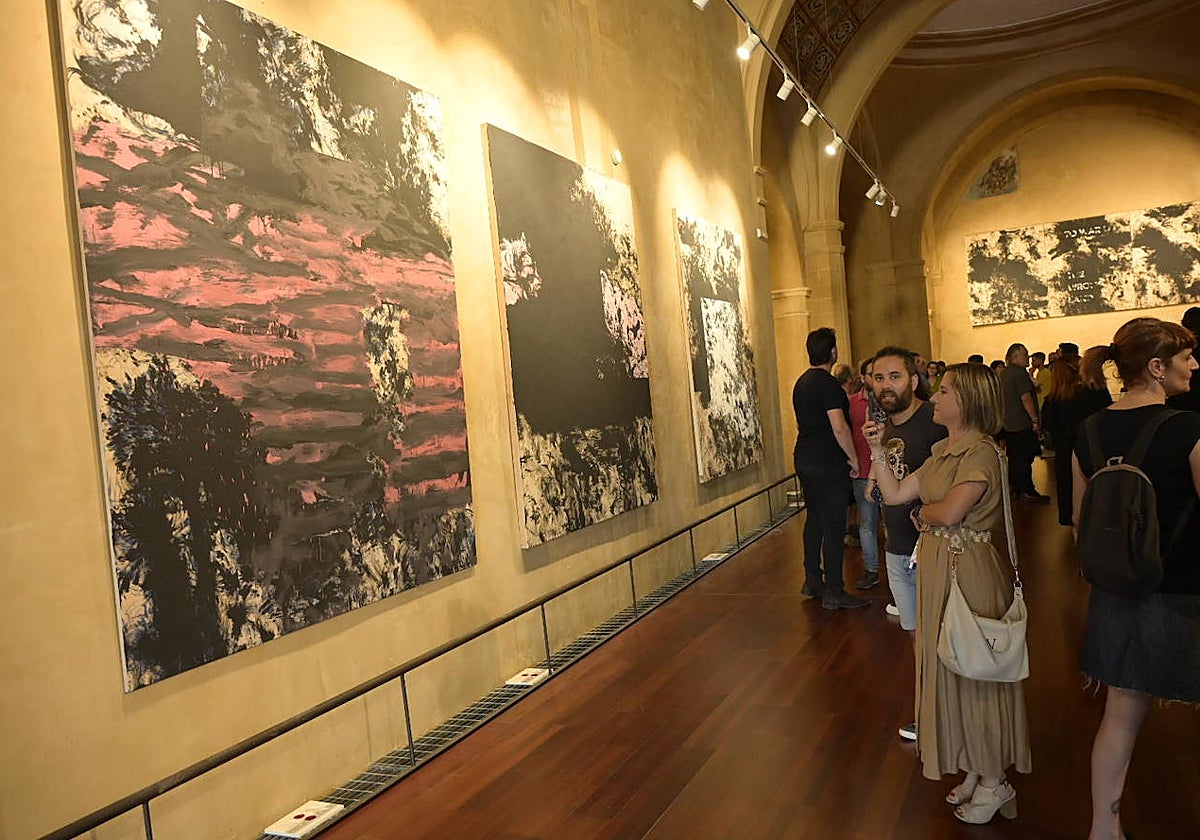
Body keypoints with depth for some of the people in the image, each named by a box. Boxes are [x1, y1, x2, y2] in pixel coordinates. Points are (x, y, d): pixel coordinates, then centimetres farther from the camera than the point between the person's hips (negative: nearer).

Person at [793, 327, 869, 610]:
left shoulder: (801, 383, 13)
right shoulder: (828, 383, -16)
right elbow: (839, 428, -21)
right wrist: (853, 458, -10)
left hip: (805, 460, 9)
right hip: (828, 464, -9)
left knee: (814, 519, 16)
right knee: (833, 525, -4)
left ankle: (812, 581, 24)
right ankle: (833, 592, 1)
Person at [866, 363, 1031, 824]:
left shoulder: (980, 453, -18)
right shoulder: (942, 450, 9)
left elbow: (950, 512, -27)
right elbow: (894, 494, 7)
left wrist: (921, 513, -7)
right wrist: (877, 450, -1)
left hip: (968, 570, -9)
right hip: (937, 567, 9)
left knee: (975, 671, 5)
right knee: (950, 668, 17)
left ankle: (994, 782, 25)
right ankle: (975, 770, 34)